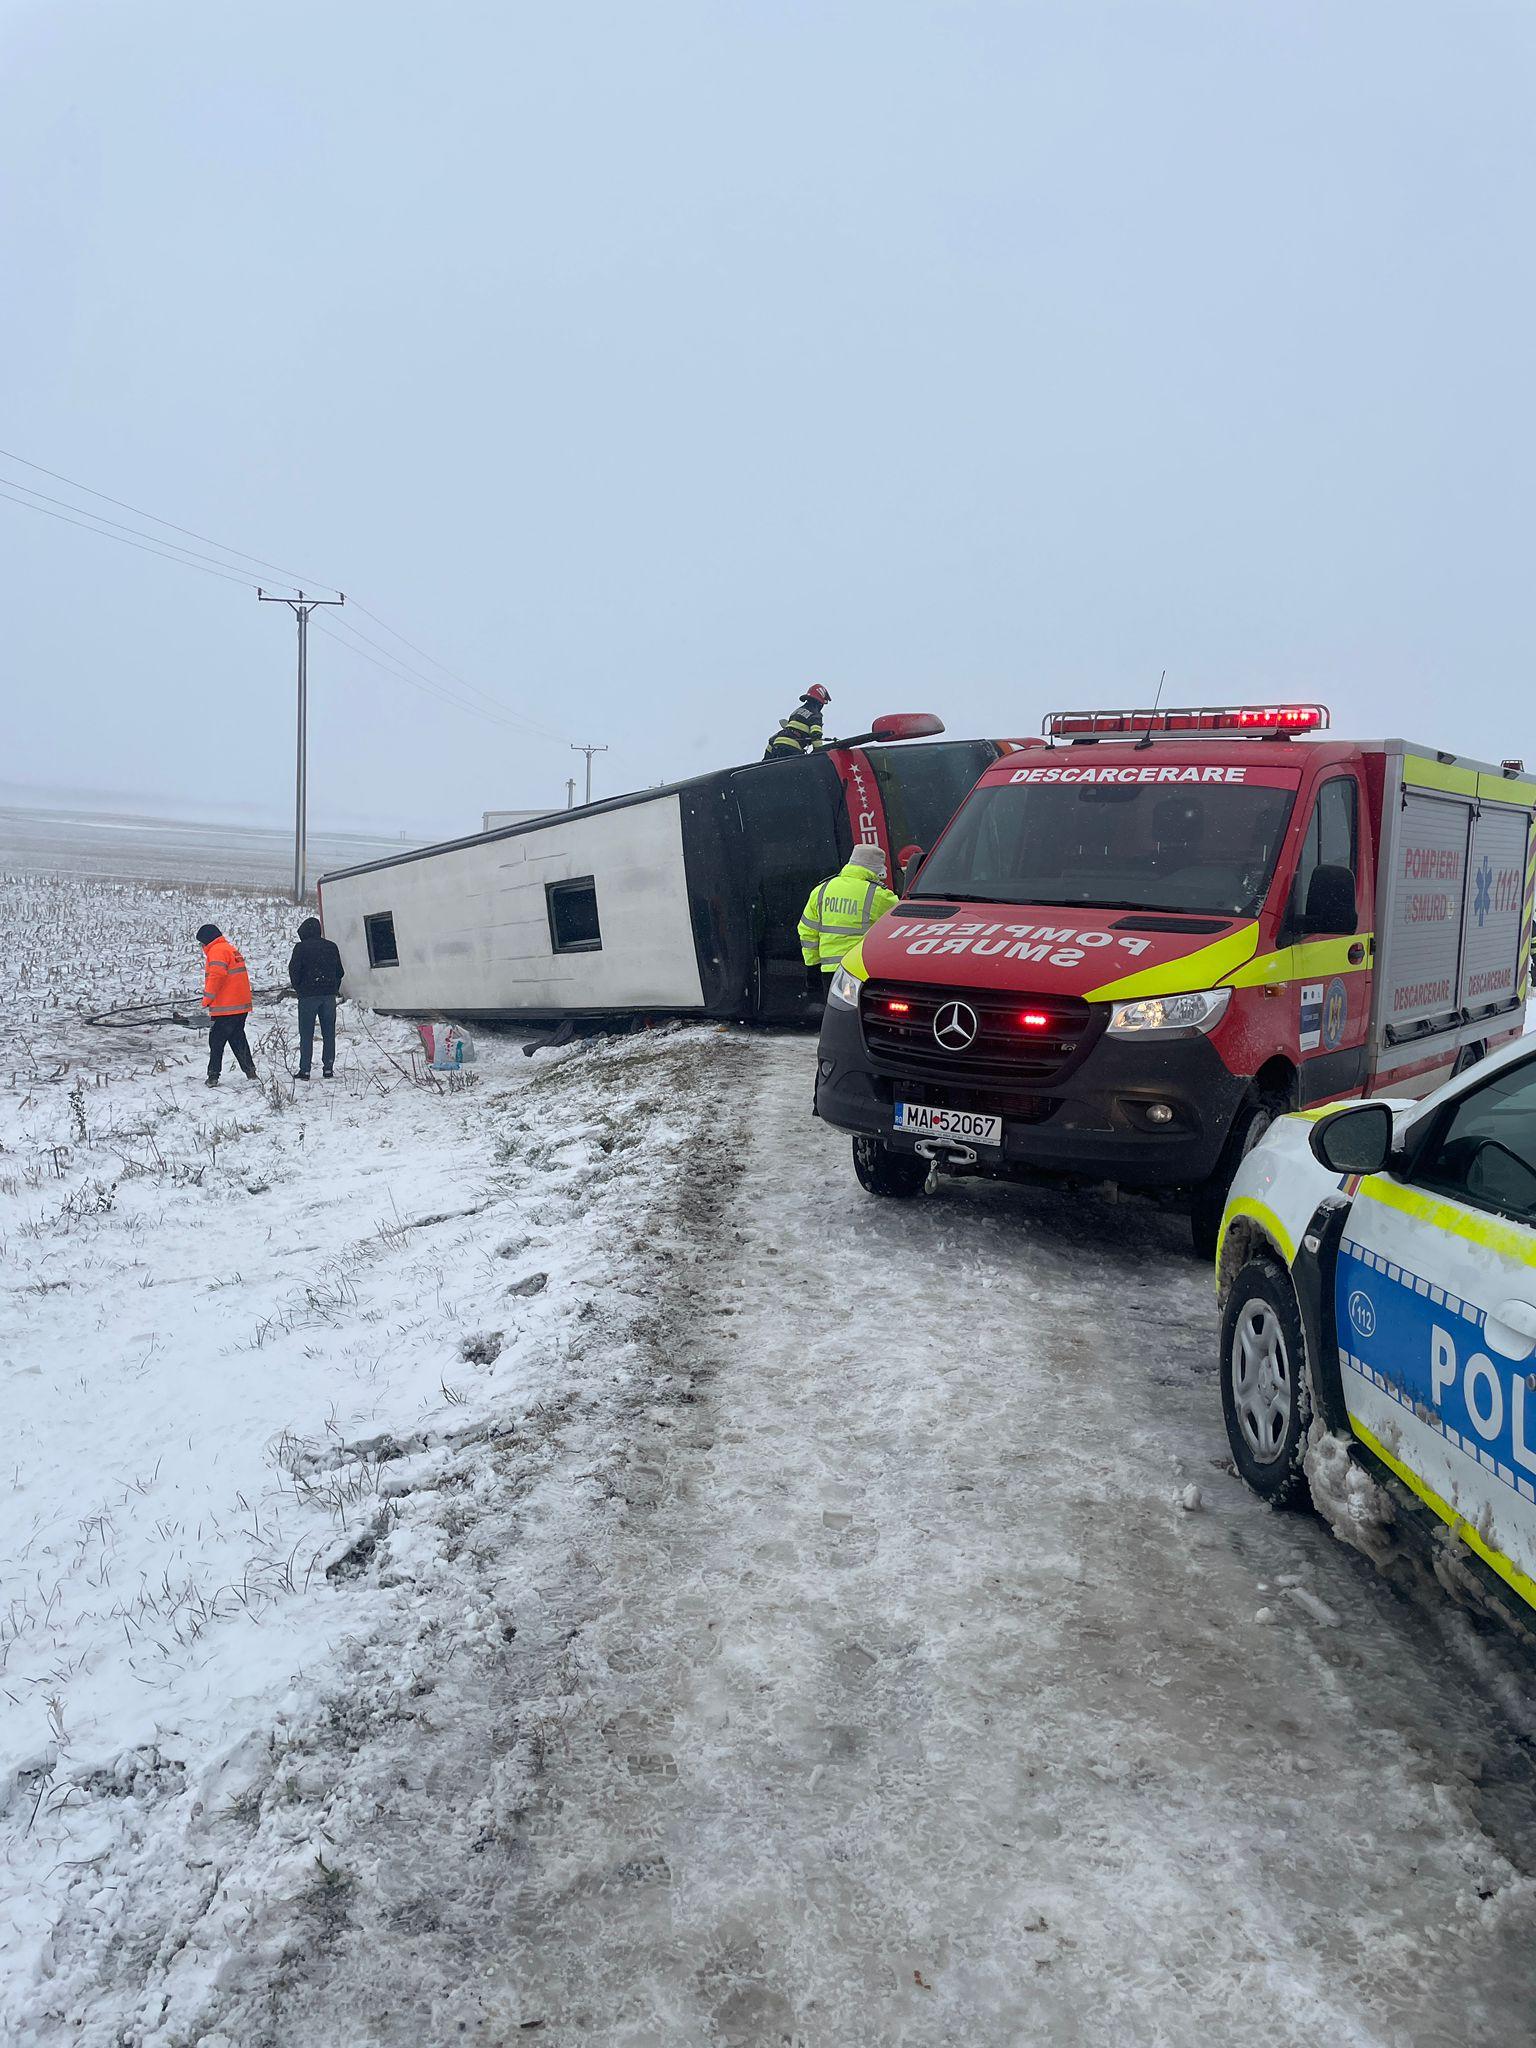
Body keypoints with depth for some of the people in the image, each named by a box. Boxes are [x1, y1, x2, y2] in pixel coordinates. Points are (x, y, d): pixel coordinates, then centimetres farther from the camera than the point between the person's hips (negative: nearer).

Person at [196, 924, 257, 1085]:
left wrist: (207, 998, -15)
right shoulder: (231, 949, 20)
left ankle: (213, 1076, -5)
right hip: (242, 1005, 9)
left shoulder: (217, 951, -10)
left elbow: (217, 975, -22)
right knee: (237, 1038, 17)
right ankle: (250, 1070, 16)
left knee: (216, 1041, -4)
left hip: (226, 1007, -9)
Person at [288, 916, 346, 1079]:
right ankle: (328, 1069, 7)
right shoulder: (332, 947, 9)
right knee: (329, 1033, 8)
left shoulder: (301, 948, -6)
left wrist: (299, 988, 7)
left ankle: (304, 1070, -1)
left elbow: (294, 971, -7)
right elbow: (339, 971, 12)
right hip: (329, 995, 4)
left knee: (306, 1034, 1)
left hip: (308, 995, -4)